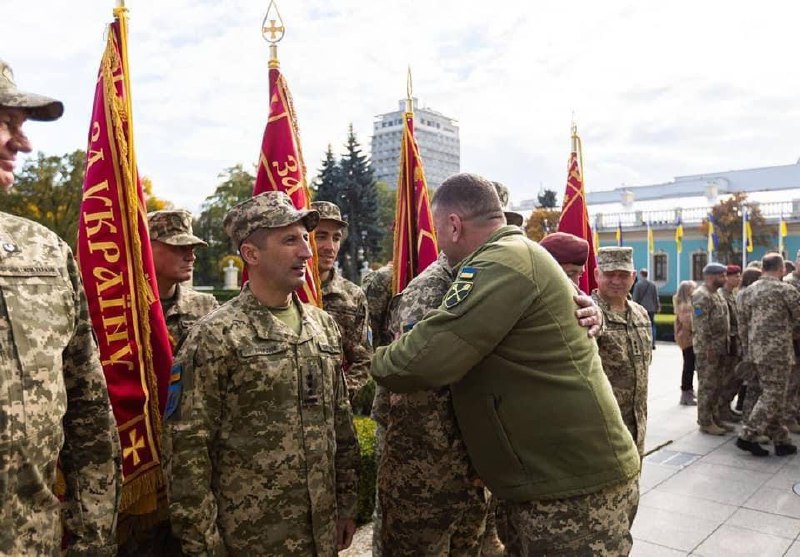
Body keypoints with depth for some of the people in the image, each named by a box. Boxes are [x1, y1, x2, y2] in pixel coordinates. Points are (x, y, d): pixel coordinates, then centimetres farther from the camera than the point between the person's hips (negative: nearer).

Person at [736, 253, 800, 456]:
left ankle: (781, 440, 19)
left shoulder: (751, 290, 8)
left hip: (756, 348, 7)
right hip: (777, 350, -7)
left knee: (771, 394, 13)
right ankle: (747, 436, -2)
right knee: (773, 396, -1)